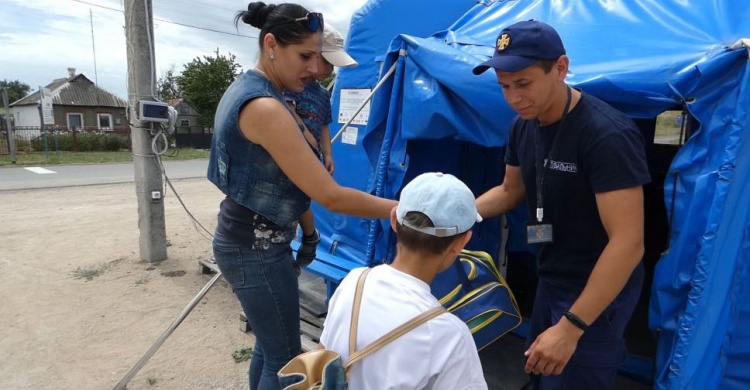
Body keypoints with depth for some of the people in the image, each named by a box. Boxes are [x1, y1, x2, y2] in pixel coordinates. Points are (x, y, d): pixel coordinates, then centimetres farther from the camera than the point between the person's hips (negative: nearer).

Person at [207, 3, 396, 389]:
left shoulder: (242, 90, 8)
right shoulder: (264, 107, -24)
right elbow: (330, 196, -27)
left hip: (245, 238, 10)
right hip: (257, 248, -10)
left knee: (269, 347, 22)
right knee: (285, 359, 6)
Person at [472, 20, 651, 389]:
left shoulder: (608, 134, -27)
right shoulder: (523, 126, -2)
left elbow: (628, 243, -29)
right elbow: (510, 191, 12)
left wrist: (571, 327, -31)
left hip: (597, 290, -7)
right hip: (550, 278, 8)